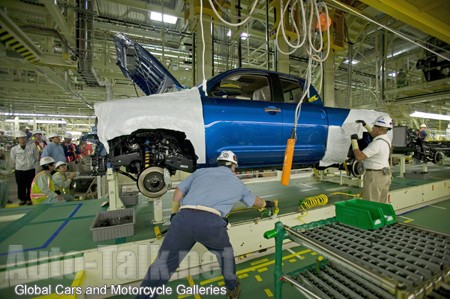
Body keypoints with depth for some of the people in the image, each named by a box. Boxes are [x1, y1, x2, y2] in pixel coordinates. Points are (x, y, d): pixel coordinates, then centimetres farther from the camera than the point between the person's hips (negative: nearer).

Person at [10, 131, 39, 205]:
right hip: (19, 170, 1)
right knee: (21, 186, 9)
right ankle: (22, 199, 25)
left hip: (31, 169, -1)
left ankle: (29, 199, 21)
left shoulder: (32, 146, -6)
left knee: (30, 185, 7)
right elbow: (12, 160, 9)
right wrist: (14, 167, 17)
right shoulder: (14, 149, -3)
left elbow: (36, 157, 5)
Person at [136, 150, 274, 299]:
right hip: (210, 222, 0)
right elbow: (255, 201, 42)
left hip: (183, 218, 1)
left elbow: (178, 192, 20)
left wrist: (174, 214, 35)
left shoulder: (201, 171, 24)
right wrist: (267, 204, 64)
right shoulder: (237, 182, 25)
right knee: (225, 253, 30)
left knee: (162, 264, 16)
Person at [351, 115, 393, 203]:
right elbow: (374, 135, 34)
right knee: (382, 203, 15)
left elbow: (359, 157, -25)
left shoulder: (377, 143, -20)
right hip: (384, 175, 10)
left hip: (375, 176, -10)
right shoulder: (386, 139, 10)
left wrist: (354, 140, -17)